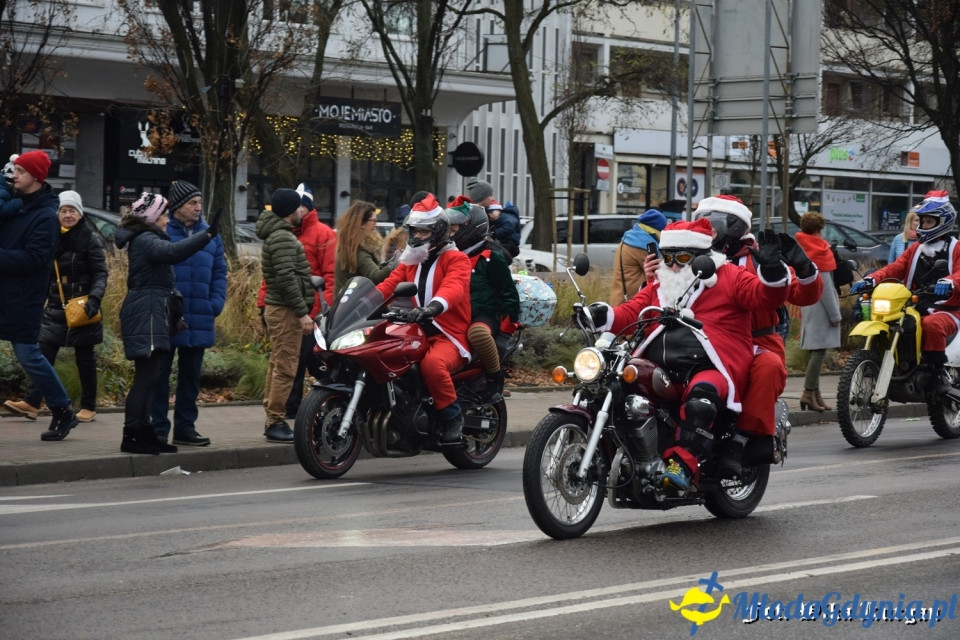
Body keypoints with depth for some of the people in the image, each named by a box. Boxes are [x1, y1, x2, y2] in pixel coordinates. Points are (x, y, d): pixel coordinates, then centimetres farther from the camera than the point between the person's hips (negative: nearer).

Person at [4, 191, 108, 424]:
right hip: (55, 308, 4)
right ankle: (31, 402, -9)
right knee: (44, 353, -5)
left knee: (84, 358, 4)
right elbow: (44, 273, 14)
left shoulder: (90, 239, -5)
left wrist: (94, 298, -24)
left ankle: (88, 406, 13)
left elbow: (100, 274, -9)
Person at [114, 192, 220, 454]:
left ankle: (143, 433, 15)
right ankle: (132, 436, -12)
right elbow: (172, 252, -34)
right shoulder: (146, 240, -12)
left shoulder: (147, 239, 22)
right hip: (147, 316, -11)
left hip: (154, 315, 11)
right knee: (146, 377, -12)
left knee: (148, 378, 11)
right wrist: (207, 234, -39)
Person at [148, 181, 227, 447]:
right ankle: (158, 428, 5)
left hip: (199, 322, 6)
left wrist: (216, 303, 0)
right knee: (159, 374, 0)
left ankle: (185, 426, 21)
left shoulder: (210, 236, 11)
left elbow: (219, 273, 13)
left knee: (191, 375, 12)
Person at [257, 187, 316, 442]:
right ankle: (276, 423, -9)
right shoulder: (283, 238, -16)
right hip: (286, 310, -11)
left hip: (277, 308, 11)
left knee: (278, 365, 13)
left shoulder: (279, 234, 17)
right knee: (286, 368, -9)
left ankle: (273, 420, 18)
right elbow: (286, 278, -23)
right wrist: (302, 313, -22)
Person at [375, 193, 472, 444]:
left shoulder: (456, 259, -4)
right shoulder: (411, 261, 20)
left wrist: (434, 306, -46)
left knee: (432, 363, -38)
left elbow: (453, 287, -25)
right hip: (418, 334, 7)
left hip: (449, 336, -7)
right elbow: (389, 284, 7)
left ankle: (452, 416, -18)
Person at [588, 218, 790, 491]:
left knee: (700, 398, -38)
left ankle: (682, 463, -47)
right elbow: (631, 312, 16)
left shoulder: (729, 277, 9)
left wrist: (772, 269, -22)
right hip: (661, 369, 6)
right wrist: (605, 316, -3)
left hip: (710, 368, -6)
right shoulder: (658, 287, 26)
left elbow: (766, 296, -3)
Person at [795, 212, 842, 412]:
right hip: (820, 306, -9)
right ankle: (809, 392, -15)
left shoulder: (802, 248, 12)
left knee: (816, 350, 12)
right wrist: (835, 314, -12)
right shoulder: (819, 250, -12)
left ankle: (815, 394, 13)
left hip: (808, 304, 9)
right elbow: (824, 285, -15)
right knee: (819, 349, -10)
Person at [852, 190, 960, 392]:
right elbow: (895, 268, 9)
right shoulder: (915, 248, 22)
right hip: (915, 310, 6)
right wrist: (871, 279, -11)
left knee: (932, 324, -39)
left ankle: (939, 371, -26)